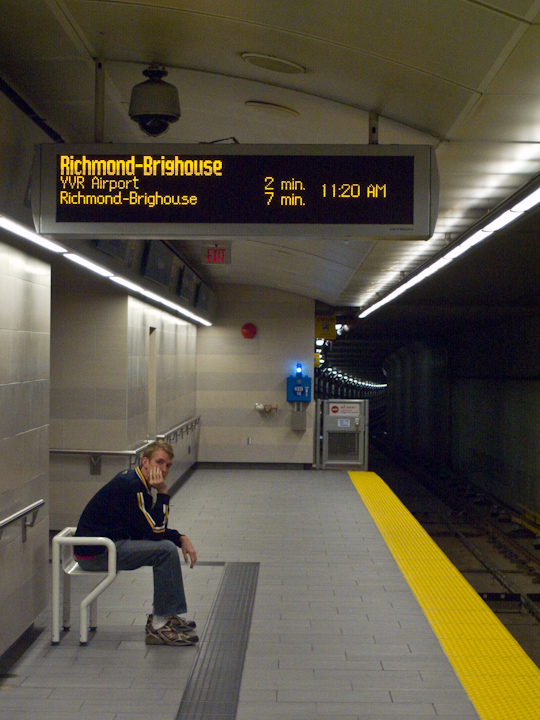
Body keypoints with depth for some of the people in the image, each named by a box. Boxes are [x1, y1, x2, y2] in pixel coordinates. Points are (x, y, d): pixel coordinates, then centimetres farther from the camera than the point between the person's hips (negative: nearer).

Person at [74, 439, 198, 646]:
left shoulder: (141, 484, 9)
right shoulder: (129, 486, -21)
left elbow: (154, 529, 15)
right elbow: (155, 532, -21)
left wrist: (181, 539, 0)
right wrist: (162, 493, -21)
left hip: (110, 542, 10)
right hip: (95, 553, -10)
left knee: (171, 545, 13)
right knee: (166, 550, -20)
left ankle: (171, 614, 17)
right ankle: (159, 626, -11)